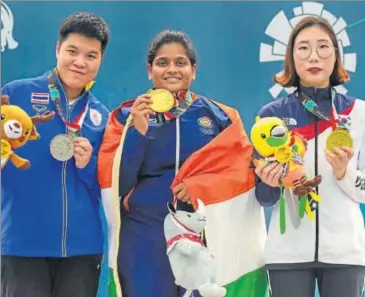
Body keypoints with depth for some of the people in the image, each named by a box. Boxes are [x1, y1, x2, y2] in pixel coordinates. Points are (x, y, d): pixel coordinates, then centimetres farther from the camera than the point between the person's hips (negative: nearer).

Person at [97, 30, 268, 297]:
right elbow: (113, 182, -2)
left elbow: (244, 170, 0)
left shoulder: (220, 116, 6)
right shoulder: (128, 116, 5)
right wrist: (137, 131, -14)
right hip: (143, 239, 0)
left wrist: (201, 186, -15)